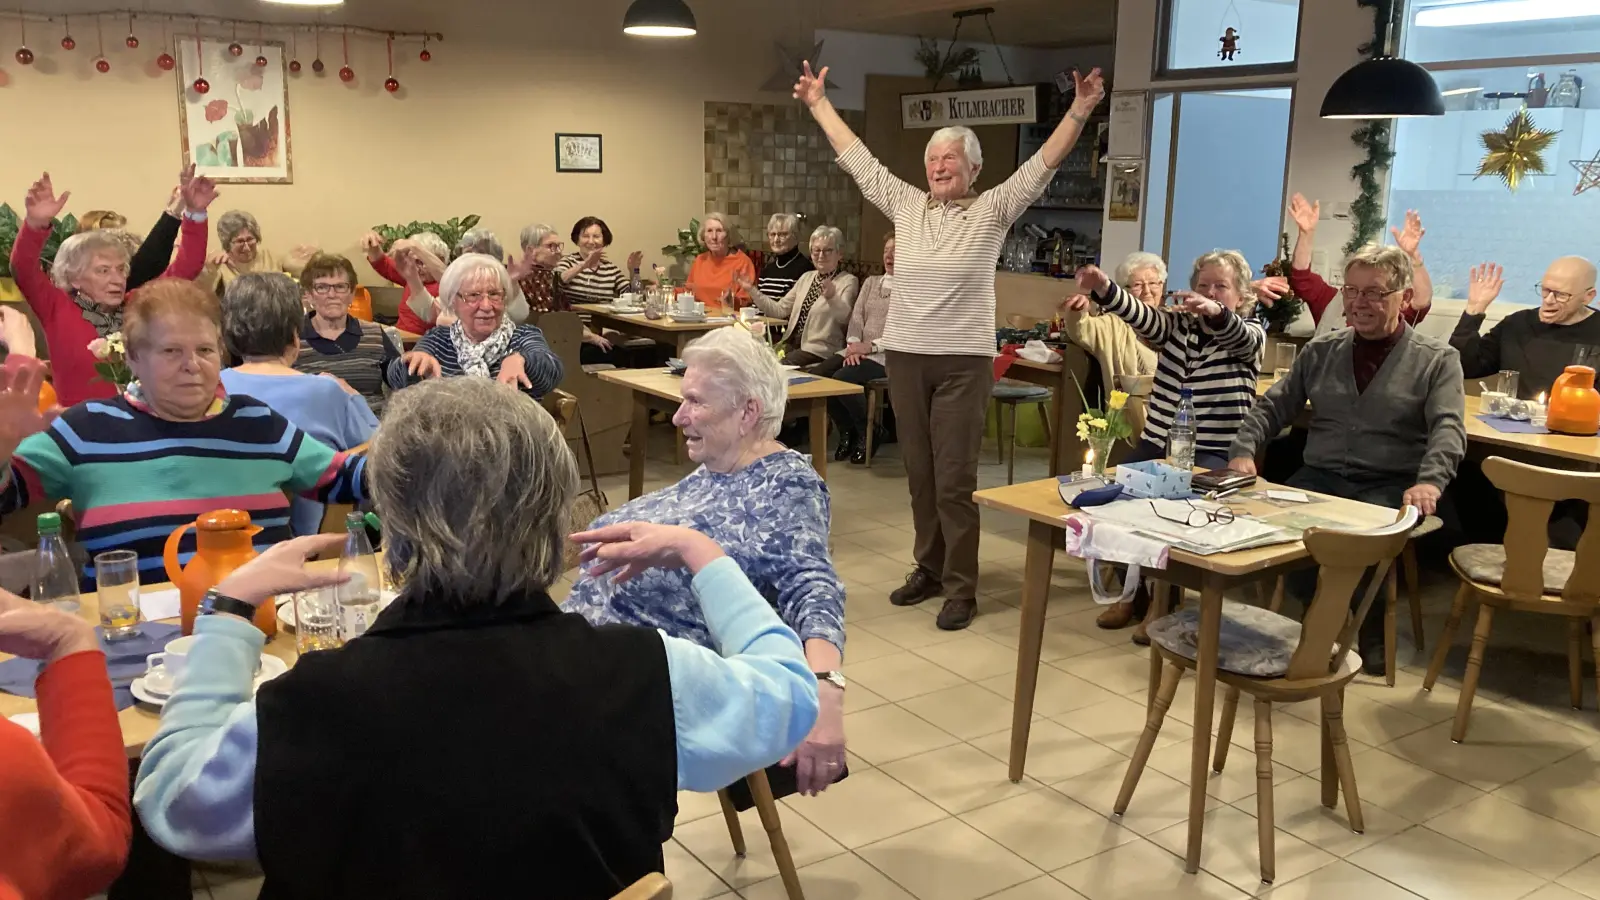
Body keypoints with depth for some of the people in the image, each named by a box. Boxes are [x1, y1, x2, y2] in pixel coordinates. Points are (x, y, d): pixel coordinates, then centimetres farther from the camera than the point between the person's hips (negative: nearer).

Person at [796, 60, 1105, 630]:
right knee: (920, 474, 13)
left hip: (964, 363, -4)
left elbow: (1042, 166, -7)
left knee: (955, 480, -4)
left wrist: (1080, 110, -17)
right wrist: (819, 104, 18)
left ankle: (961, 588, 5)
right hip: (905, 357, 5)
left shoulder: (993, 210, 1)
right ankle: (928, 568, 26)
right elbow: (858, 161, 16)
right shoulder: (905, 204, 10)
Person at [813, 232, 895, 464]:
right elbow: (856, 318, 12)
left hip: (887, 355, -6)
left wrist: (872, 345, -18)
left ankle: (868, 434, -6)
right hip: (860, 351, 7)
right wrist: (854, 345, -8)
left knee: (842, 378, -30)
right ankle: (847, 432, 4)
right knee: (816, 375, -17)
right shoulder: (871, 282, 22)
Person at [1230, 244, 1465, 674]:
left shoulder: (1437, 359, 5)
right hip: (1320, 477, 3)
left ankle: (1369, 629, -8)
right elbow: (1273, 406, 14)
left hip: (1390, 486, -3)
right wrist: (1244, 450, -6)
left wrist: (1430, 481, -28)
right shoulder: (1320, 351, 15)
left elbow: (1448, 427, -9)